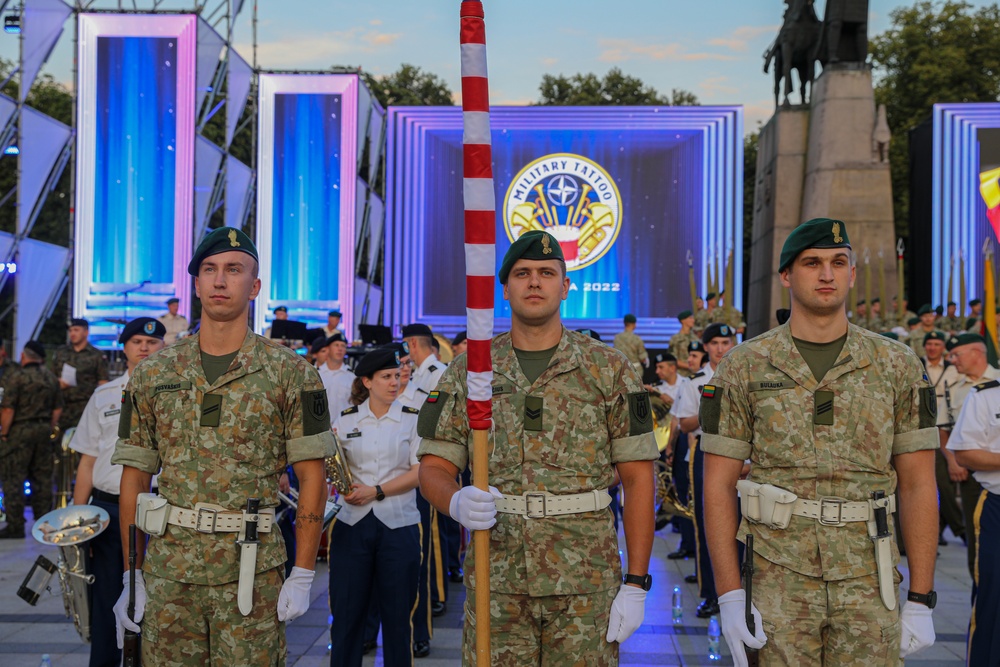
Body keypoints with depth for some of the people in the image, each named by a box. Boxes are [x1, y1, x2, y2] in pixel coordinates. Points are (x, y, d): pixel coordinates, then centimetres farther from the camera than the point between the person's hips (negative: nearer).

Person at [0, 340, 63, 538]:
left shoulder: (16, 378, -11)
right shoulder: (52, 379, 9)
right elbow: (58, 409, 11)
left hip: (19, 432, -6)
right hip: (43, 432, 6)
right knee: (42, 477, 12)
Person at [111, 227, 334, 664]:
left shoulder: (290, 373, -1)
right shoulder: (153, 374, 6)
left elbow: (312, 477, -2)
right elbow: (134, 477, 8)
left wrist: (302, 576, -6)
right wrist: (131, 577, 5)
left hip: (252, 573, -2)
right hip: (168, 570, 2)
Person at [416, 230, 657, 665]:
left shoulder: (609, 370, 1)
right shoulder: (468, 372, 5)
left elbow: (637, 478, 0)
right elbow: (433, 468, 5)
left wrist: (636, 584, -5)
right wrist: (457, 503, -19)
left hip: (587, 583, -1)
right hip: (495, 582, 1)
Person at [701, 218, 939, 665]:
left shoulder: (898, 366, 4)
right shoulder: (745, 368, 0)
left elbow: (918, 486, 4)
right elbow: (718, 484, -1)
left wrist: (921, 601, -1)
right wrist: (729, 597, -7)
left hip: (869, 584, 1)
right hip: (778, 583, -1)